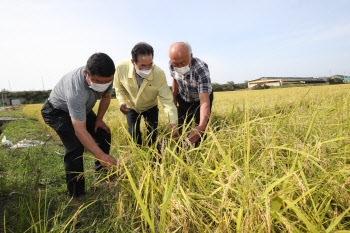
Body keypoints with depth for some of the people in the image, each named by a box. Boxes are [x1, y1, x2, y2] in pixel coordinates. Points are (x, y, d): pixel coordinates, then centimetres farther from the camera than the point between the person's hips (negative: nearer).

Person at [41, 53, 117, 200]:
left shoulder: (106, 77, -24)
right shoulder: (76, 91, -46)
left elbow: (106, 97, 0)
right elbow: (79, 130, -46)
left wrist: (99, 119, -5)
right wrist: (101, 155, -49)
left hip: (82, 108, 7)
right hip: (58, 111, -7)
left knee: (104, 134, 4)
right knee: (75, 146, -23)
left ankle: (101, 171, 27)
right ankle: (75, 194, -9)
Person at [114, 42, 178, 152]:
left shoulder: (159, 74, -34)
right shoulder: (121, 68, -29)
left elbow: (167, 99, -31)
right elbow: (119, 86, -6)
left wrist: (173, 122, -42)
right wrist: (122, 101, -25)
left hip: (150, 107, -1)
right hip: (131, 107, 1)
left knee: (153, 135, 0)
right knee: (133, 135, 3)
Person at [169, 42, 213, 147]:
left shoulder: (201, 69, -38)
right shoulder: (172, 65, -23)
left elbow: (205, 102, -45)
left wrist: (201, 126, -60)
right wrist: (174, 102, 6)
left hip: (201, 98, -4)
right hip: (184, 99, 4)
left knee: (200, 132, -9)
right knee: (180, 128, 1)